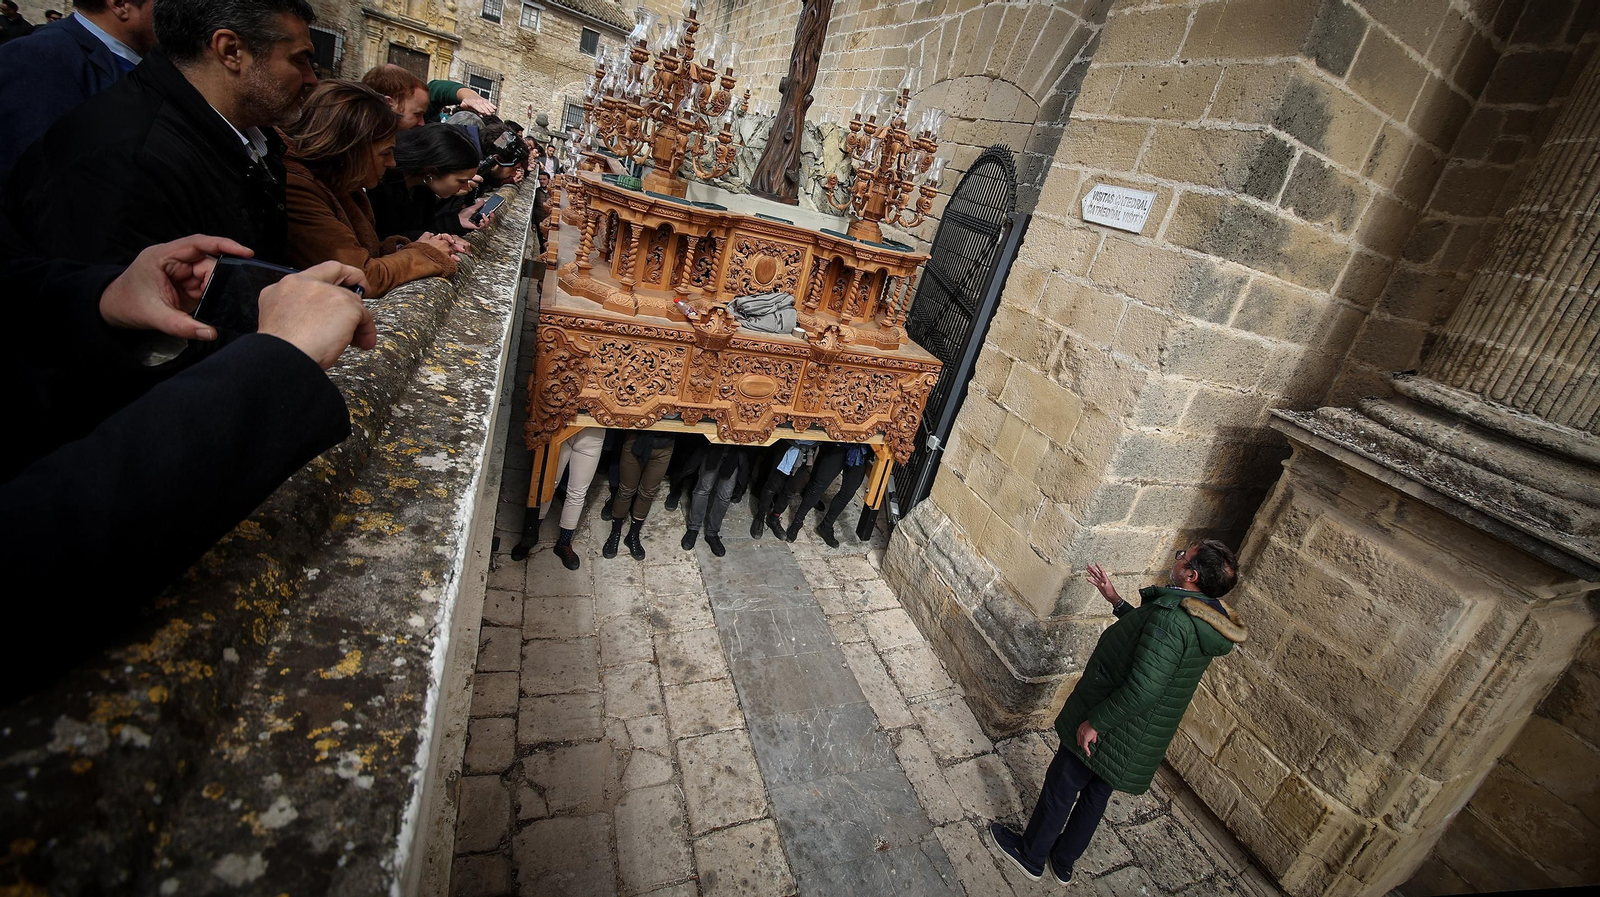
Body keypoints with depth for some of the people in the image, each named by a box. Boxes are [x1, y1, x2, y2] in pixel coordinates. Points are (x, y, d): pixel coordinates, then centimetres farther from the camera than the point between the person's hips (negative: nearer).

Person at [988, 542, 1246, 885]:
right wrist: (1116, 600, 12)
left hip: (1111, 729, -8)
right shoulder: (1206, 620, -2)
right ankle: (1063, 861, 43)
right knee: (1095, 795, 24)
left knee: (1060, 788, 13)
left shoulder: (1171, 618, -32)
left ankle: (1030, 855, 34)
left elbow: (1142, 691, -33)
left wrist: (1095, 722, -23)